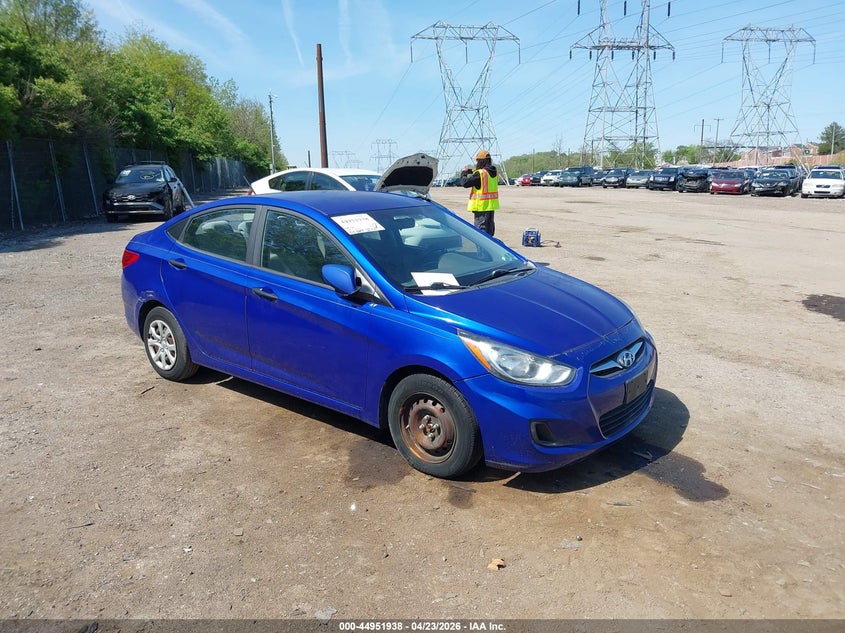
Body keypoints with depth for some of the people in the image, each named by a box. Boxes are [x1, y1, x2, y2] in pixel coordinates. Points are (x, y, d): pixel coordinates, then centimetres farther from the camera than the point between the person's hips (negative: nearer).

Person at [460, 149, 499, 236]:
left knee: (481, 228, -4)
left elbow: (464, 182, -17)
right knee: (489, 227, 18)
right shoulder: (494, 172, 4)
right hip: (491, 204, 8)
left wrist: (464, 173, 1)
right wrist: (472, 171, 12)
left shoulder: (479, 174, -19)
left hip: (481, 206, -8)